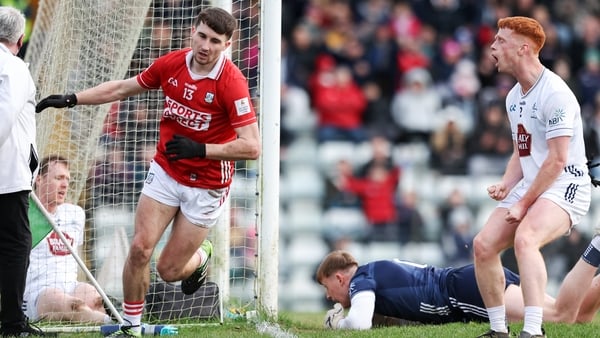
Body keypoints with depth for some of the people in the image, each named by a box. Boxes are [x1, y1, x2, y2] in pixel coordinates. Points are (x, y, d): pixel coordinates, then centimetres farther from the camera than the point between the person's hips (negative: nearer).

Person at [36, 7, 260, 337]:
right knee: (140, 248, -9)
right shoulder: (171, 64, -7)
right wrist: (71, 99, 5)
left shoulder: (231, 82, -22)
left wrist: (200, 149, -29)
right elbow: (122, 88, 10)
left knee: (169, 270, 1)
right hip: (165, 171, 4)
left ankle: (201, 256, 37)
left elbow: (251, 147, -25)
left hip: (206, 187, -4)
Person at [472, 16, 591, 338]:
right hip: (529, 186, 9)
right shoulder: (514, 96, 13)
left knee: (524, 239, -33)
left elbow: (557, 160, -19)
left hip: (564, 185, -9)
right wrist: (506, 186, 3)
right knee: (483, 245, -3)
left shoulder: (554, 93, -16)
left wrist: (524, 203, -16)